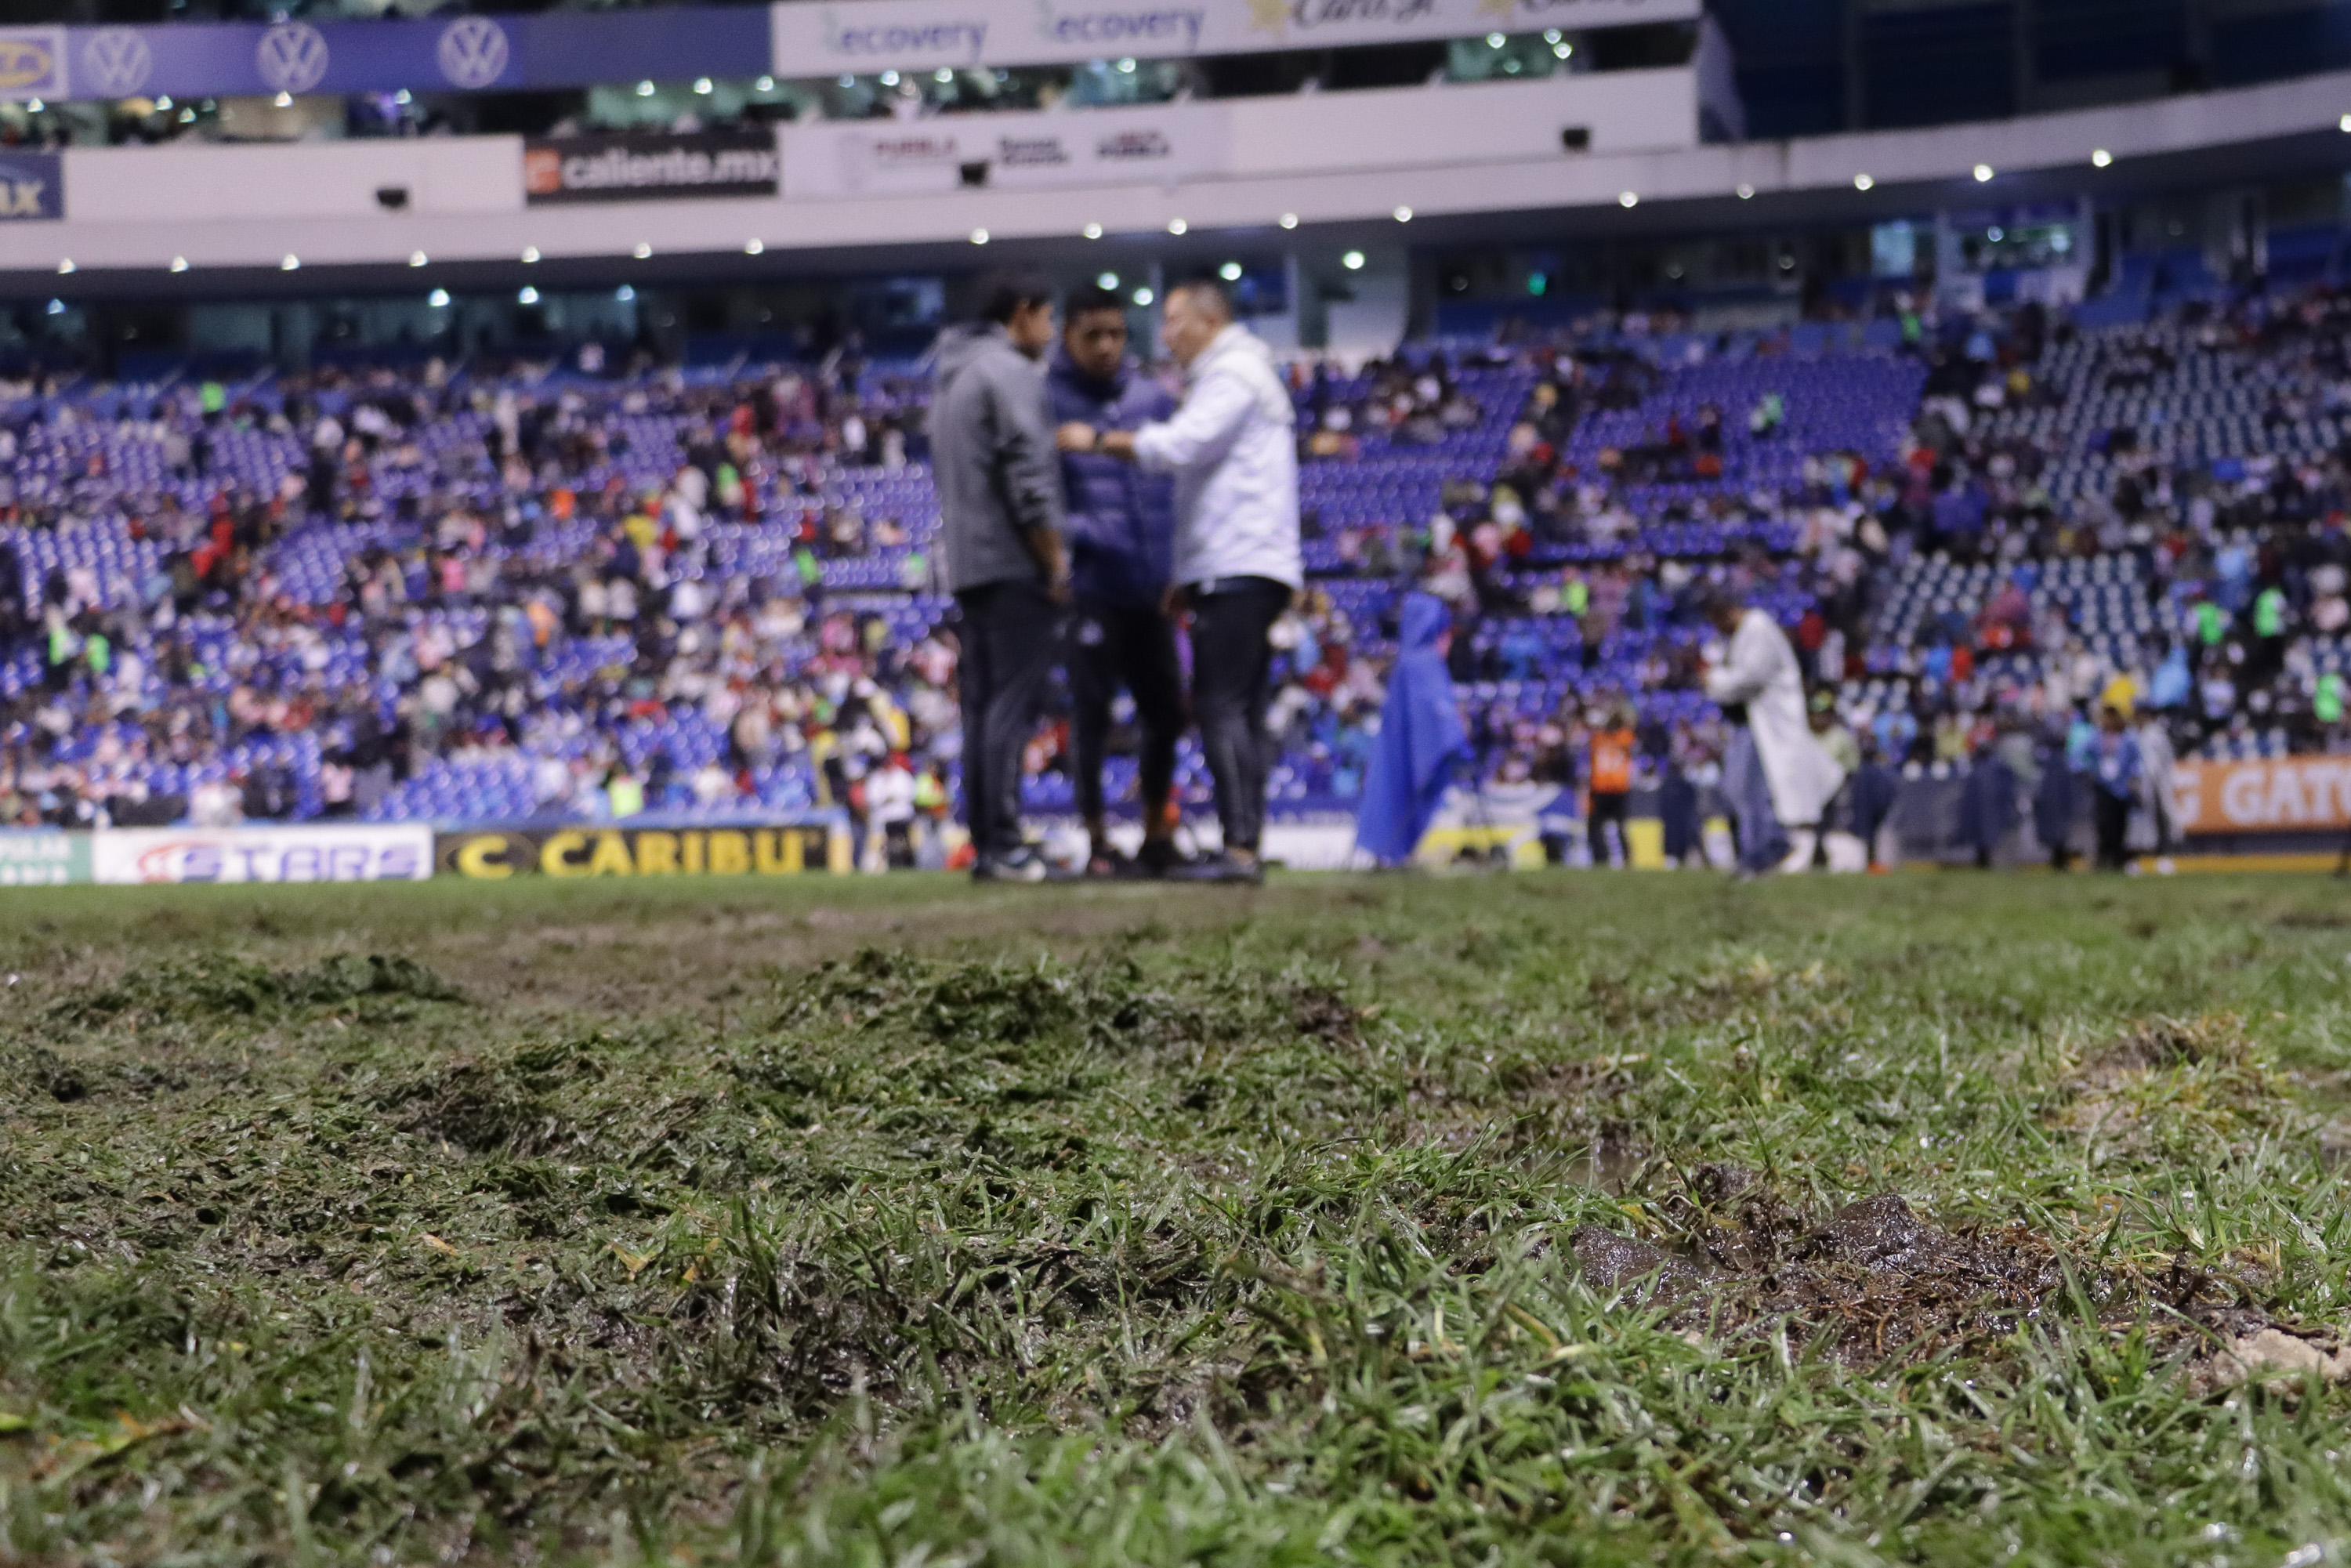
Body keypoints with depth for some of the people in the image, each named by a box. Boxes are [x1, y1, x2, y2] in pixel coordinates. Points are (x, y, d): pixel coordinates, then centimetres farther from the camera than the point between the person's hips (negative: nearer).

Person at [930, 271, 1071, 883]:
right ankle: (1003, 844, -13)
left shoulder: (952, 376, 22)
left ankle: (984, 843, 8)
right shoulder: (1011, 373, -8)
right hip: (1013, 564, -9)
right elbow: (1028, 479, -17)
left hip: (967, 566, 9)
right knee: (1013, 702, -10)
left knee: (983, 705, 8)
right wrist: (1056, 562, -12)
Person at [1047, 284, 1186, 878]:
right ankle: (1098, 842, 9)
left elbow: (1178, 479, 15)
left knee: (1166, 713, 11)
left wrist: (1175, 568, 8)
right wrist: (1076, 537, -19)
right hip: (1092, 587, -5)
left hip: (1149, 589, 5)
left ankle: (1157, 836, 27)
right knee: (1092, 713, -1)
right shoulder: (1048, 403, -4)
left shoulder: (1153, 398, 9)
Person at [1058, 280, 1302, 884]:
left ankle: (1239, 847, -18)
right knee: (1239, 713, 8)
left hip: (1239, 571, -10)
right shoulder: (1232, 377, 27)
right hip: (1240, 572, 10)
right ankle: (1245, 849, 8)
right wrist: (1189, 578, 22)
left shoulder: (1233, 374, -5)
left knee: (1221, 706, -14)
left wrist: (1098, 439, -10)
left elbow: (1179, 445, -20)